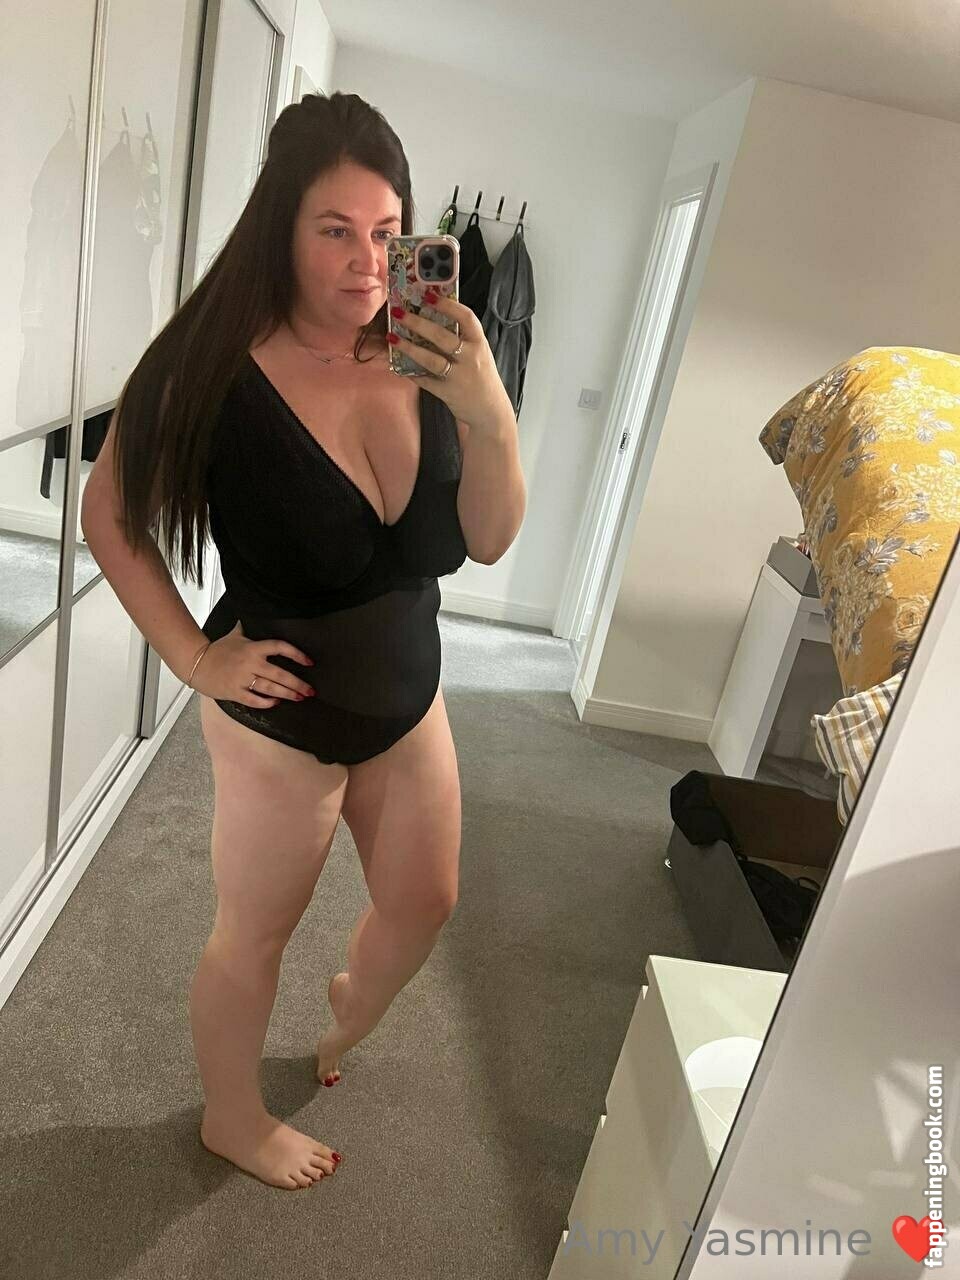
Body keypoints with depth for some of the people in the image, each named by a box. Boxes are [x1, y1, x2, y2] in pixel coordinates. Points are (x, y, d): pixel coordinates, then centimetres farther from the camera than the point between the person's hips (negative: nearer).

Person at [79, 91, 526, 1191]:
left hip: (409, 699, 5)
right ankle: (232, 1119, 48)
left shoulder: (426, 361, -9)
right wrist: (195, 657, -13)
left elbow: (489, 542, -12)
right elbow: (110, 514, -8)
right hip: (282, 720, -5)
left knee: (423, 904, 23)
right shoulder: (220, 369, -20)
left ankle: (342, 1031, 58)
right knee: (255, 933, 16)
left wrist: (490, 416, -28)